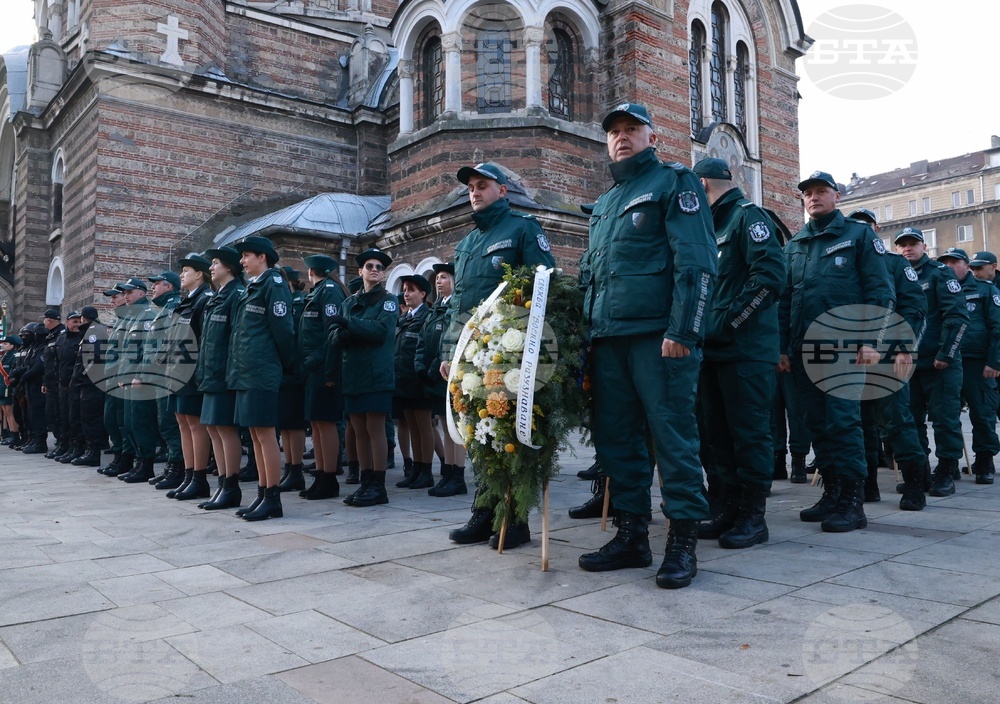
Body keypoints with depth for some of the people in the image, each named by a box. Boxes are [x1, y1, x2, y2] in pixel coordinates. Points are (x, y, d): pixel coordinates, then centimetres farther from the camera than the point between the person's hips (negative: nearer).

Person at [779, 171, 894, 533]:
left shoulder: (859, 234, 5)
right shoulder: (794, 245, 17)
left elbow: (881, 291, -2)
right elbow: (785, 298, 17)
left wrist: (871, 340, -12)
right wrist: (784, 347, 11)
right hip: (803, 349, 5)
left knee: (843, 421, -8)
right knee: (818, 424, 8)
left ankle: (852, 502, -2)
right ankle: (832, 493, 17)